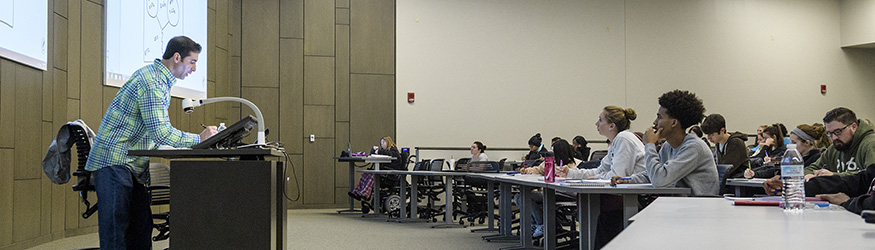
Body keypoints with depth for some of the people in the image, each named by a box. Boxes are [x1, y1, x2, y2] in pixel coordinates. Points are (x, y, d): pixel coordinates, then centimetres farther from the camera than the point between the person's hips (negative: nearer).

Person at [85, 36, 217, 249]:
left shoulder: (160, 80, 16)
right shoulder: (150, 80, -18)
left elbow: (161, 127, 22)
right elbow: (160, 132, -23)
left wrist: (195, 141, 11)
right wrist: (199, 139, -14)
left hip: (134, 164, 10)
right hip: (114, 159, -10)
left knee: (141, 229, 8)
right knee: (116, 232, -10)